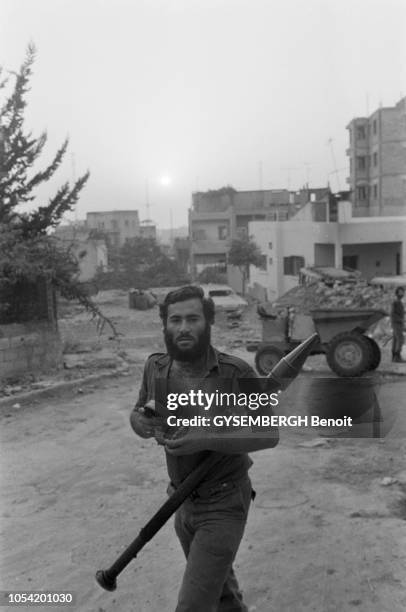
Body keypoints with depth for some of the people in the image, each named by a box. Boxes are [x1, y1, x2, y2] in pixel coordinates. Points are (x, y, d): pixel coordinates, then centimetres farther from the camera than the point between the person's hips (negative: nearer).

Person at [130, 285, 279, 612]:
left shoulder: (236, 372, -24)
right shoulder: (156, 367, -9)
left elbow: (270, 435, -17)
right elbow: (137, 416, 6)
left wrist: (206, 440, -30)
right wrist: (143, 421, -20)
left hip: (224, 506, -5)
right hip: (184, 502, 6)